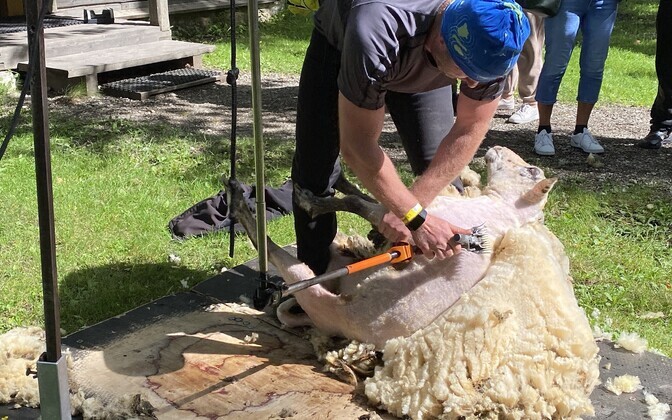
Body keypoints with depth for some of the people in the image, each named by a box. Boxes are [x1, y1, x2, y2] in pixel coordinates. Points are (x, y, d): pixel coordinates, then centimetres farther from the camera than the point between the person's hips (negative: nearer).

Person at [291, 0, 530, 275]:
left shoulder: (491, 43, -34)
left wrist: (407, 209, -27)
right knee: (315, 167, -10)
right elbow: (357, 148, -38)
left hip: (420, 64, 3)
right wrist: (418, 219, -36)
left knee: (442, 165, -8)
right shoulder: (377, 35, -47)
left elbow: (469, 131, -23)